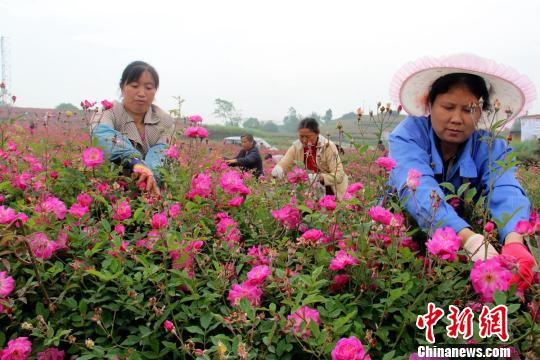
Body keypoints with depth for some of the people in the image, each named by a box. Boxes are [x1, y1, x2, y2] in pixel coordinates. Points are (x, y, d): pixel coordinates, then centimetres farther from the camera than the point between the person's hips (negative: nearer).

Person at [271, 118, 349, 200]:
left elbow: (339, 175, -20)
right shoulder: (296, 147, -5)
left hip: (330, 192, -3)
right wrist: (277, 170, -32)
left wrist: (319, 177, -36)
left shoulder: (328, 146, -16)